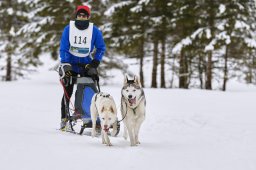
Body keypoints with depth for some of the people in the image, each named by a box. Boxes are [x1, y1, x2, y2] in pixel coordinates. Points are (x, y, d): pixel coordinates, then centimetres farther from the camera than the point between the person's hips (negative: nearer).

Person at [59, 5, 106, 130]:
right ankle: (64, 119, 6)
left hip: (86, 64, 1)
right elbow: (63, 48, -8)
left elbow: (101, 48, 3)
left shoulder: (94, 31, -6)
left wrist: (94, 64, -6)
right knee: (67, 92, -1)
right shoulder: (68, 29, -8)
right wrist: (65, 66, -17)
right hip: (70, 64, 0)